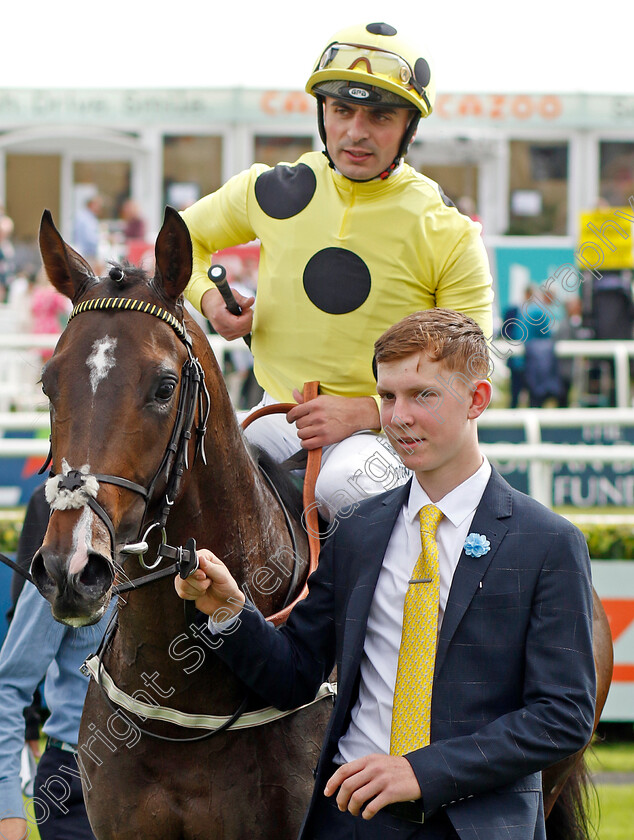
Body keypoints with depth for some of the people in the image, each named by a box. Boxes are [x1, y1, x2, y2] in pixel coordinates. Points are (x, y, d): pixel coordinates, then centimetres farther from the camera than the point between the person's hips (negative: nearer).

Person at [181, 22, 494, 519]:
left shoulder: (448, 233, -8)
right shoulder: (275, 192, 2)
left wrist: (364, 411, -21)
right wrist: (207, 298, 0)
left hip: (388, 429, -4)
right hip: (278, 418, 4)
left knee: (346, 482, -36)